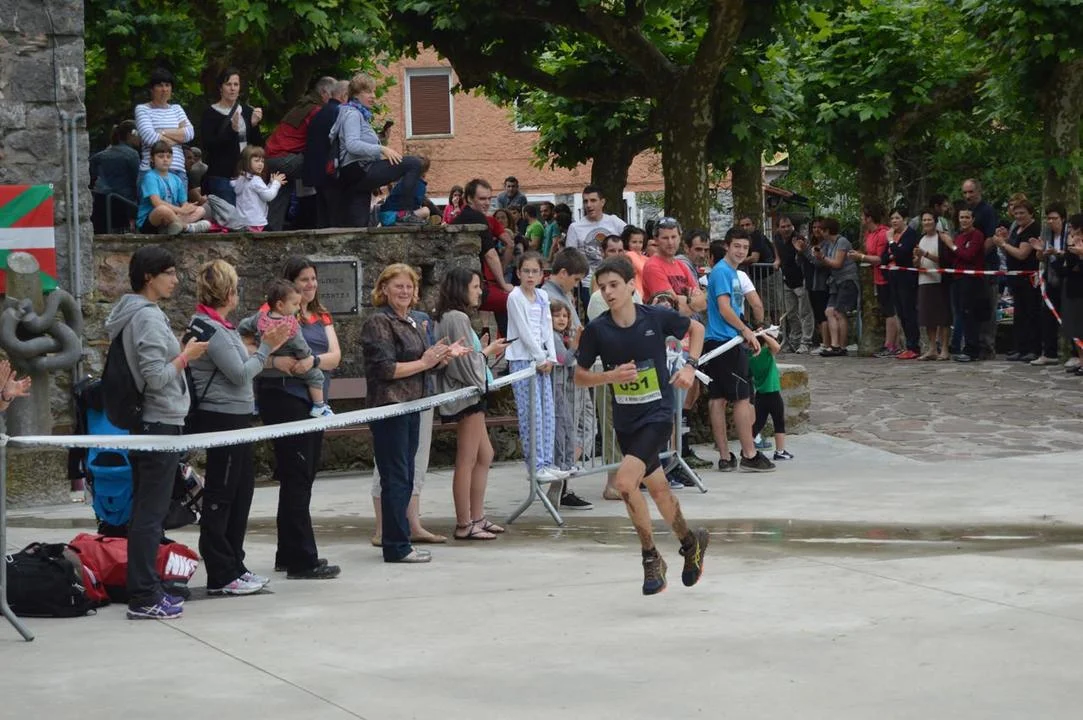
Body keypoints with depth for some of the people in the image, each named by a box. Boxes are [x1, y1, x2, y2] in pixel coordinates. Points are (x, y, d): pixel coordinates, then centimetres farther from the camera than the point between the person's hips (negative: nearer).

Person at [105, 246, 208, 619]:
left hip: (143, 423, 10)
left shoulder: (128, 314, 14)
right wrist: (186, 356, -9)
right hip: (159, 423, -10)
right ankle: (144, 598, -6)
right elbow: (156, 377, -22)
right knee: (151, 512, -7)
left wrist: (181, 354, 14)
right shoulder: (149, 317, -17)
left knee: (145, 510, 14)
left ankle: (145, 587, 20)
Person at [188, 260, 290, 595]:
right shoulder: (209, 329, -18)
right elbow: (240, 373, -19)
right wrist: (266, 347, -9)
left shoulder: (220, 326, 15)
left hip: (236, 419, 11)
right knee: (220, 496, -4)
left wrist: (267, 342, 11)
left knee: (241, 491, 16)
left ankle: (235, 566, 23)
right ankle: (221, 577, 1)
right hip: (222, 419, -11)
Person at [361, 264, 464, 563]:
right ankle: (397, 546, -4)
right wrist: (424, 363, -14)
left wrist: (443, 356, 8)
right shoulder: (379, 322, -10)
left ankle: (396, 542, 18)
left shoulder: (409, 323, 17)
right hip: (389, 407, -9)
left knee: (404, 479, 12)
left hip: (410, 408, 9)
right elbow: (384, 368, -18)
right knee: (396, 478, -7)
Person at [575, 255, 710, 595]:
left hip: (657, 415, -4)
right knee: (657, 488, 16)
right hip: (625, 421, 4)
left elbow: (696, 328, 8)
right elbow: (580, 376, 0)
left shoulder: (656, 317, -11)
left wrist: (690, 367, -4)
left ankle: (651, 557, -4)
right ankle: (690, 543, 39)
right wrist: (611, 376, -17)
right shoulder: (597, 330, -7)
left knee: (624, 481, -21)